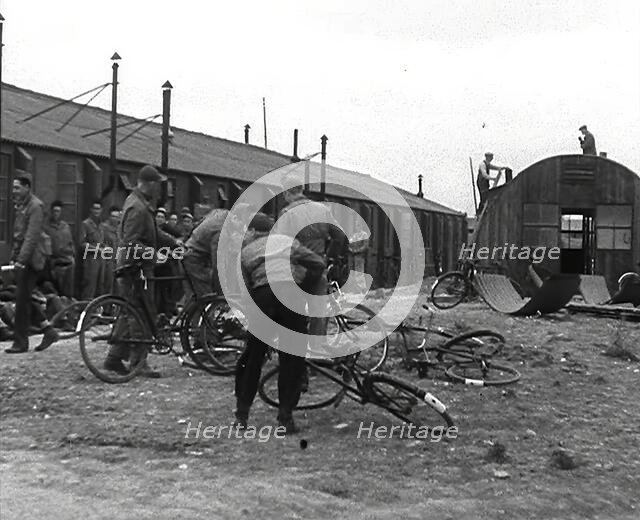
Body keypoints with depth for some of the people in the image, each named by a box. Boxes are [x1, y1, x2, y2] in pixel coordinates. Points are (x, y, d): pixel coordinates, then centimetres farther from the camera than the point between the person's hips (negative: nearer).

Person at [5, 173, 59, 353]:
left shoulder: (35, 206, -12)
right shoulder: (21, 205, 16)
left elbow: (32, 236, -20)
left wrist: (21, 259, -25)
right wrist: (14, 257, 17)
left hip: (32, 257, -9)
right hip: (22, 257, 9)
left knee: (22, 299, -6)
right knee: (24, 298, 8)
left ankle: (21, 342, 1)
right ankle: (49, 331, 18)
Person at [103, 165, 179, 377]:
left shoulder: (142, 203, 14)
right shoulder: (138, 209, -20)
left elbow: (154, 233, 21)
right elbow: (130, 244, -24)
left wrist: (175, 243, 17)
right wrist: (154, 253, -26)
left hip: (131, 267, 11)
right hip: (135, 267, -11)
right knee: (143, 314, -4)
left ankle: (114, 358, 21)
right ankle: (138, 362, 2)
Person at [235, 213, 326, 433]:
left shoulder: (245, 252, 24)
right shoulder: (287, 240, 24)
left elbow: (245, 290, 14)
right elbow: (319, 264, 15)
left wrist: (251, 312, 26)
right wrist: (305, 278, 32)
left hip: (263, 296, 0)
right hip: (292, 295, 0)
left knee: (253, 355, 14)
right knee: (293, 359, 9)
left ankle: (242, 414, 20)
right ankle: (285, 415, 9)